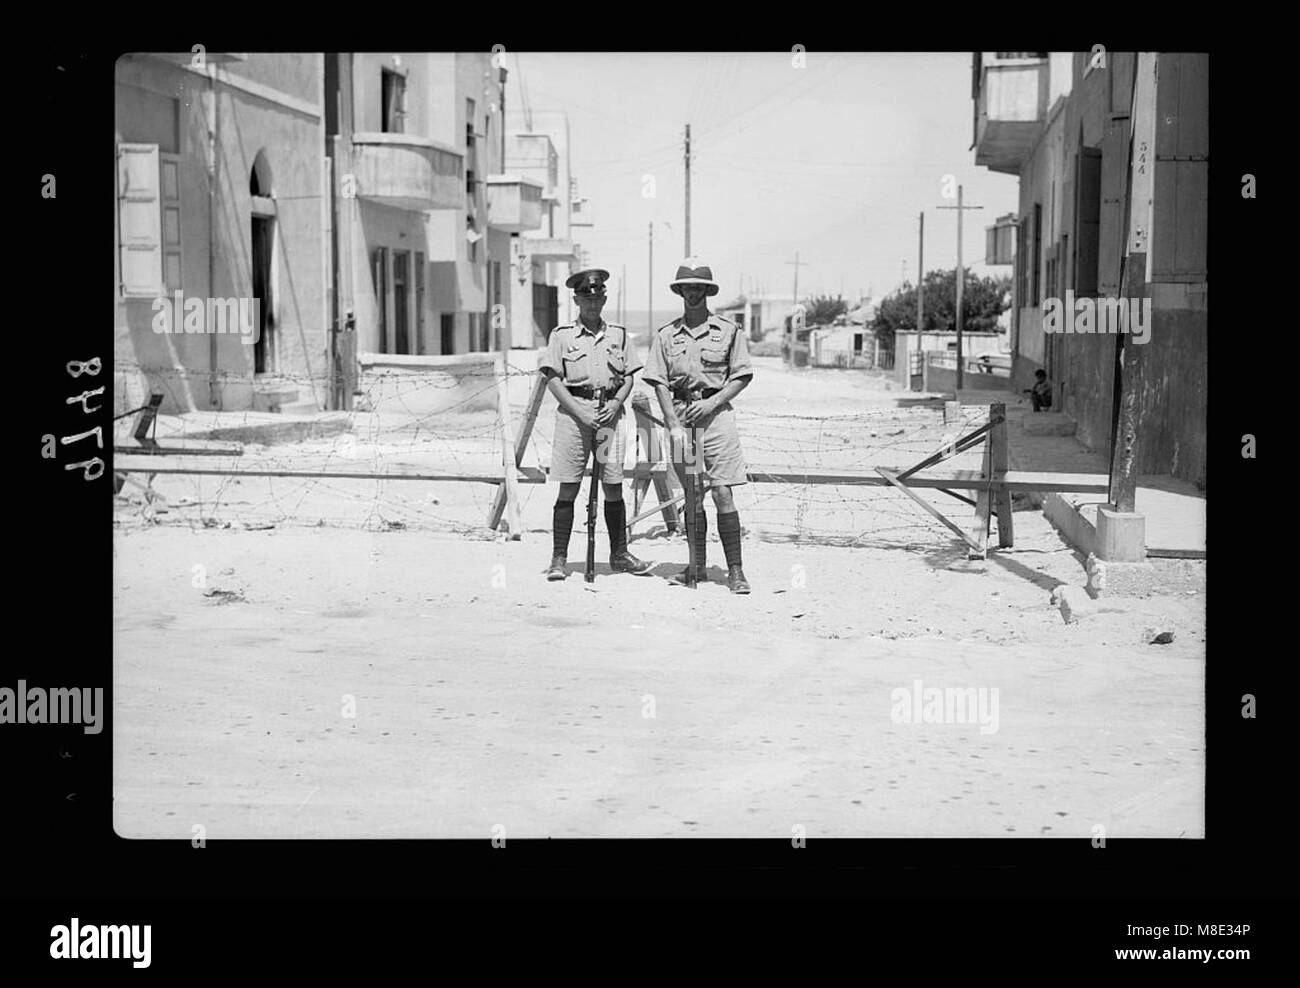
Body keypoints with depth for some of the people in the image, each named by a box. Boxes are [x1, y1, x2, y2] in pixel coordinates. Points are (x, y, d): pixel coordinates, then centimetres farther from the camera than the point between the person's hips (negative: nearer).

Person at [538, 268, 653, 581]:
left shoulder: (618, 334, 12)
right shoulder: (562, 335, 3)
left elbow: (628, 377, 14)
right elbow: (552, 379, -2)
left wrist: (615, 403, -5)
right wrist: (581, 413, -11)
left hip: (610, 411, 3)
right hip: (574, 409, -3)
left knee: (614, 487, 5)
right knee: (569, 488, -3)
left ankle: (619, 554, 17)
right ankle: (558, 558, 2)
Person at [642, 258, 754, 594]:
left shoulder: (728, 331, 4)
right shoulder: (666, 335, 8)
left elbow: (741, 376, 3)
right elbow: (659, 383, 4)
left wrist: (712, 403, -10)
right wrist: (673, 424, -7)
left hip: (716, 413, -2)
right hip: (680, 415, 3)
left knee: (723, 493, -8)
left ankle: (735, 570, -6)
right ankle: (697, 565, 18)